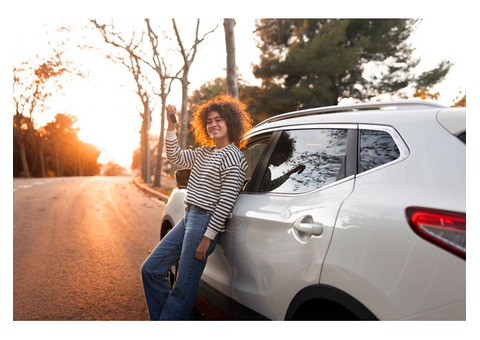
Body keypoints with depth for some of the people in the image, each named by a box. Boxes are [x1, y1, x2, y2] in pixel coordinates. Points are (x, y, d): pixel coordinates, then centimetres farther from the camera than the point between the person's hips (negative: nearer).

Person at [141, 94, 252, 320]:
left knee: (183, 290, -1)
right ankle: (161, 318, 27)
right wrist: (171, 126, 10)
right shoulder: (204, 152, 13)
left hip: (205, 222, -9)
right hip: (188, 218, 10)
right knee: (151, 270, 13)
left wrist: (208, 237, -18)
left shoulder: (232, 157, -14)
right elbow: (175, 157, 20)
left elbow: (226, 202, -18)